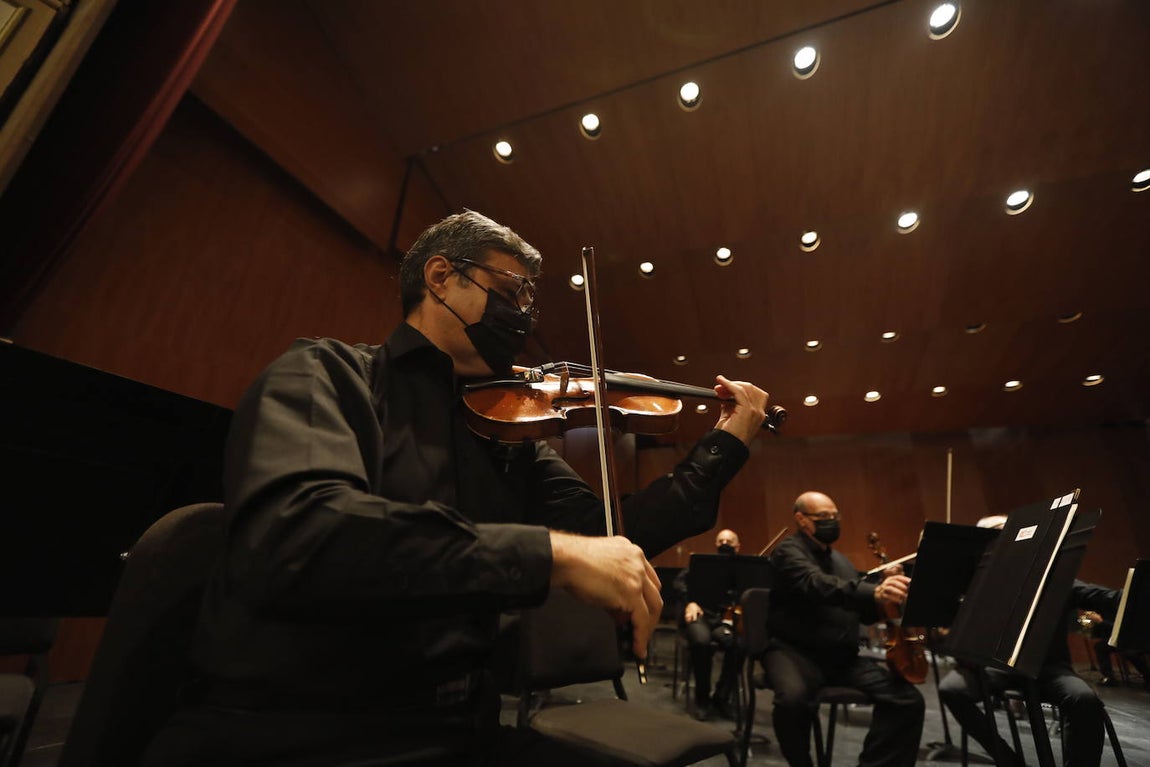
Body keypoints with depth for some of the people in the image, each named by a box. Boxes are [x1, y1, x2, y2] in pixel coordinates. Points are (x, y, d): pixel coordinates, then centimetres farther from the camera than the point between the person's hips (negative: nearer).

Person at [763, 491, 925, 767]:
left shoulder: (841, 560, 18)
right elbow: (819, 585, -30)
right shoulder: (788, 551, -9)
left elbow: (866, 615, 18)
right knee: (793, 699, -35)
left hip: (843, 657, 7)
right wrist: (874, 593, -45)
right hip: (795, 650, -7)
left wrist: (885, 588, -1)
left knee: (908, 699, -12)